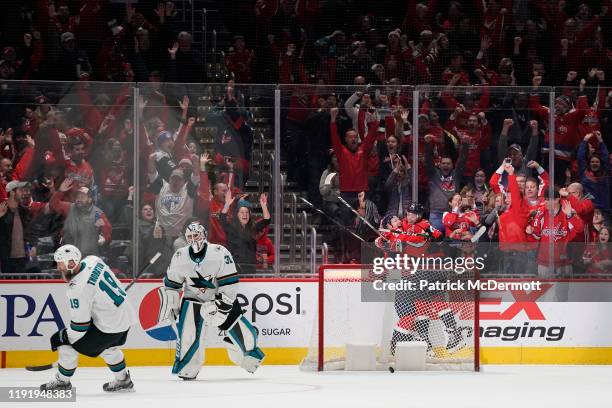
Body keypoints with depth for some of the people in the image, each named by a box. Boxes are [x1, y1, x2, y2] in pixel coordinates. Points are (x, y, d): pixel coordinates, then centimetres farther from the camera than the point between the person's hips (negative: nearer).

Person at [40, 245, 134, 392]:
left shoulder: (78, 288, -26)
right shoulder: (92, 260, -3)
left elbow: (80, 325, -21)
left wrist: (61, 337, -6)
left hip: (109, 327, -9)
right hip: (126, 315, 9)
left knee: (67, 344, 2)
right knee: (108, 347, 35)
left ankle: (62, 381, 19)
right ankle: (123, 380, 46)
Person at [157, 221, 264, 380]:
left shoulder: (220, 253, -20)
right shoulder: (180, 257, -9)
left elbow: (230, 283, -19)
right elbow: (171, 284, 4)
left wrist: (222, 303, -24)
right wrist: (169, 304, 2)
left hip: (220, 298, -1)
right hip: (193, 299, 1)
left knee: (241, 330, -1)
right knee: (188, 334, -17)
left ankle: (249, 358, 27)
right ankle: (186, 371, -2)